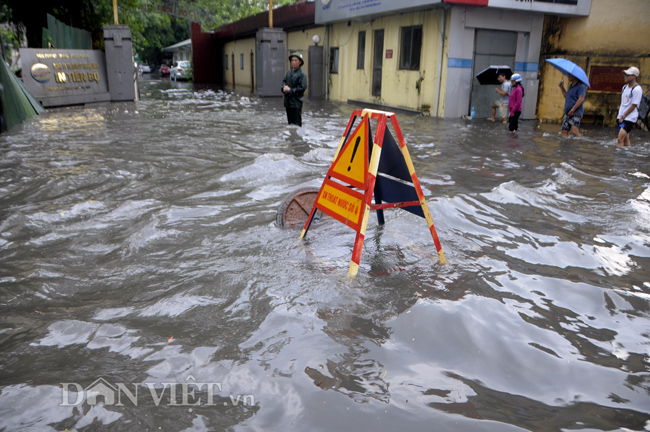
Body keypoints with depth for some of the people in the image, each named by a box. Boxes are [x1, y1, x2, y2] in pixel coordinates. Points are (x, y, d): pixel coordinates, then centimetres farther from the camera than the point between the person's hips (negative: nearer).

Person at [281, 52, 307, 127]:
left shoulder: (302, 74, -10)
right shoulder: (289, 72, 11)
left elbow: (302, 88, -16)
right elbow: (284, 81, 20)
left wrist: (290, 90, -13)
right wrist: (284, 87, -3)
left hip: (296, 102, -7)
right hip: (288, 101, 7)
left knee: (297, 124, -5)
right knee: (290, 122, 15)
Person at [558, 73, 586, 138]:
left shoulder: (581, 86, -10)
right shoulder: (571, 85, 19)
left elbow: (581, 99, -18)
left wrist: (573, 109, -23)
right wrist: (562, 87, 18)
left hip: (576, 113, -9)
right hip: (568, 113, 9)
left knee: (575, 131, -20)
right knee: (564, 131, 3)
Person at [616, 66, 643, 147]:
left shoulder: (637, 89, -13)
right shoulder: (625, 87, 13)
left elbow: (634, 105, -15)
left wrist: (623, 116, -13)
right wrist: (619, 115, 13)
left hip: (630, 118, -8)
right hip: (622, 118, 8)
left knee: (620, 139, -17)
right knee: (625, 139, 13)